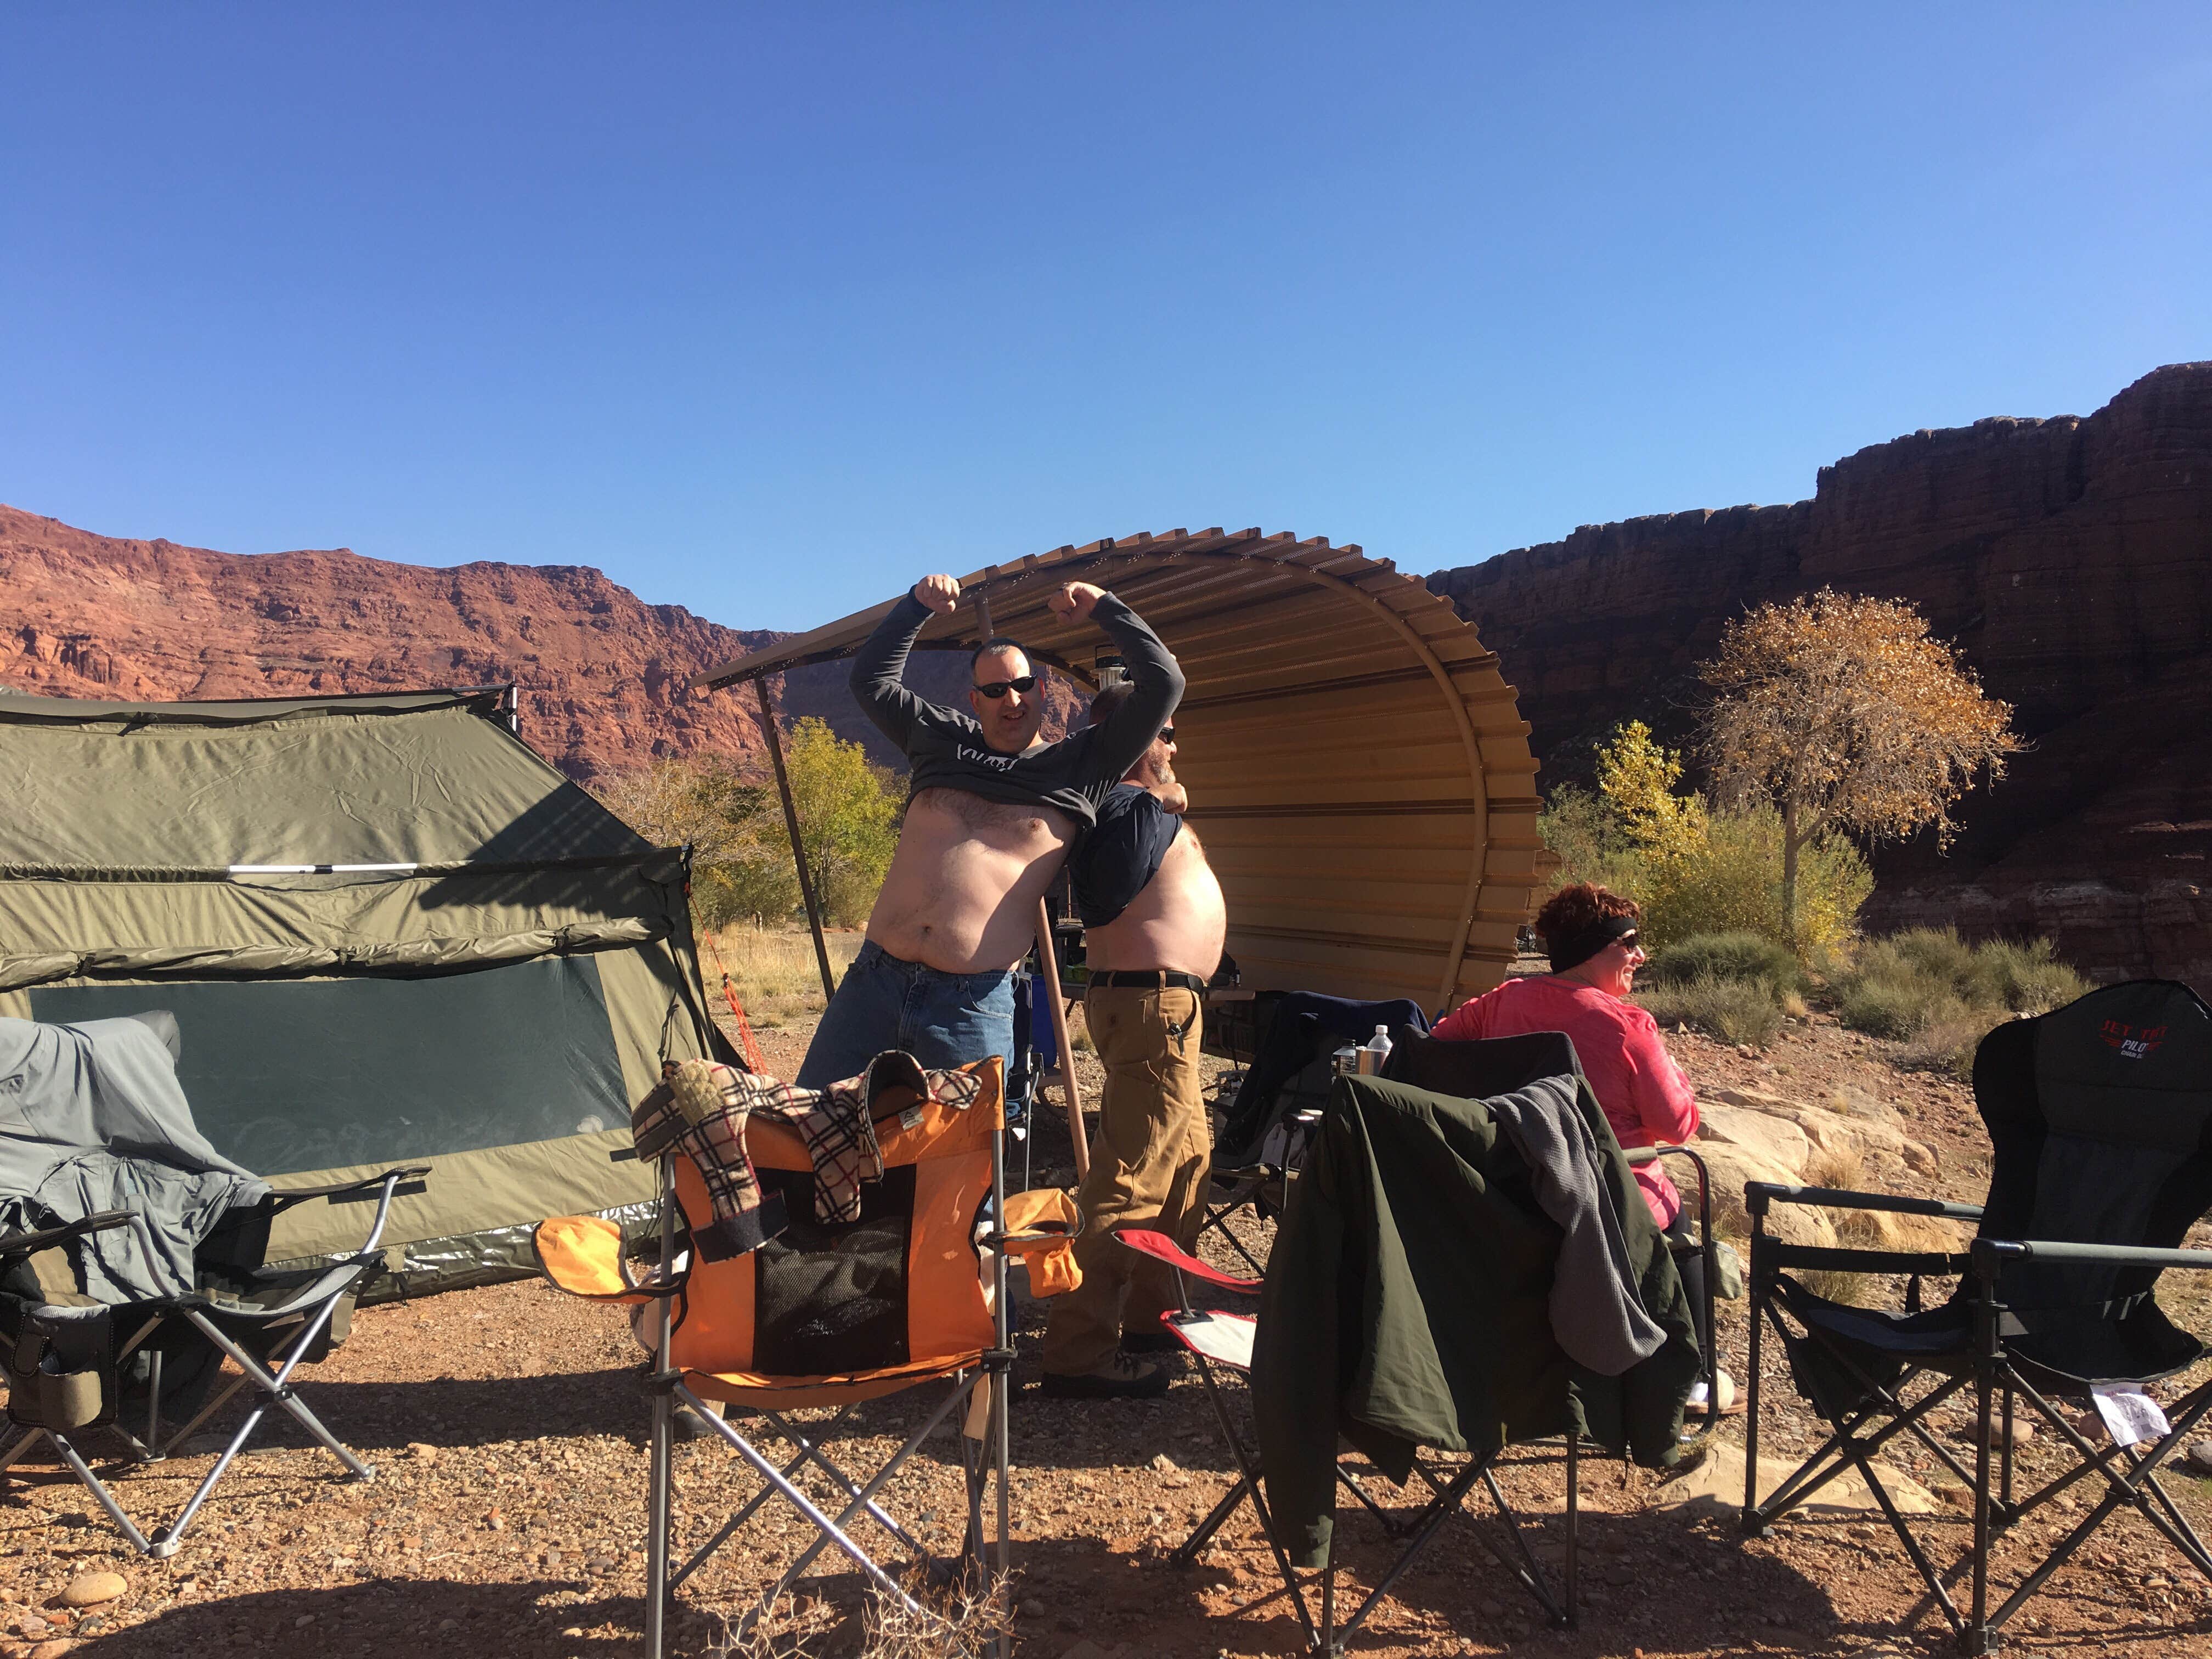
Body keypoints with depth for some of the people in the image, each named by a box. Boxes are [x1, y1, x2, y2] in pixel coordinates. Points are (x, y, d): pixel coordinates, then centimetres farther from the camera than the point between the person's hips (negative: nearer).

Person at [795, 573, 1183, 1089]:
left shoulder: (1080, 766, 6)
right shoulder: (942, 738, 16)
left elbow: (1163, 684, 2)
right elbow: (872, 679, 25)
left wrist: (1103, 606, 4)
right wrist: (918, 604, 17)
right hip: (873, 979, 4)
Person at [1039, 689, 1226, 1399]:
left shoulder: (1139, 803, 17)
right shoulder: (1125, 803, -14)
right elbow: (1106, 892, -22)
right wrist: (1160, 805, -13)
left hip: (1166, 1001, 11)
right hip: (1150, 1001, -11)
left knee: (1186, 1160, 20)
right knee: (1134, 1176, -11)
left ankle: (1151, 1315, 30)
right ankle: (1078, 1352, -7)